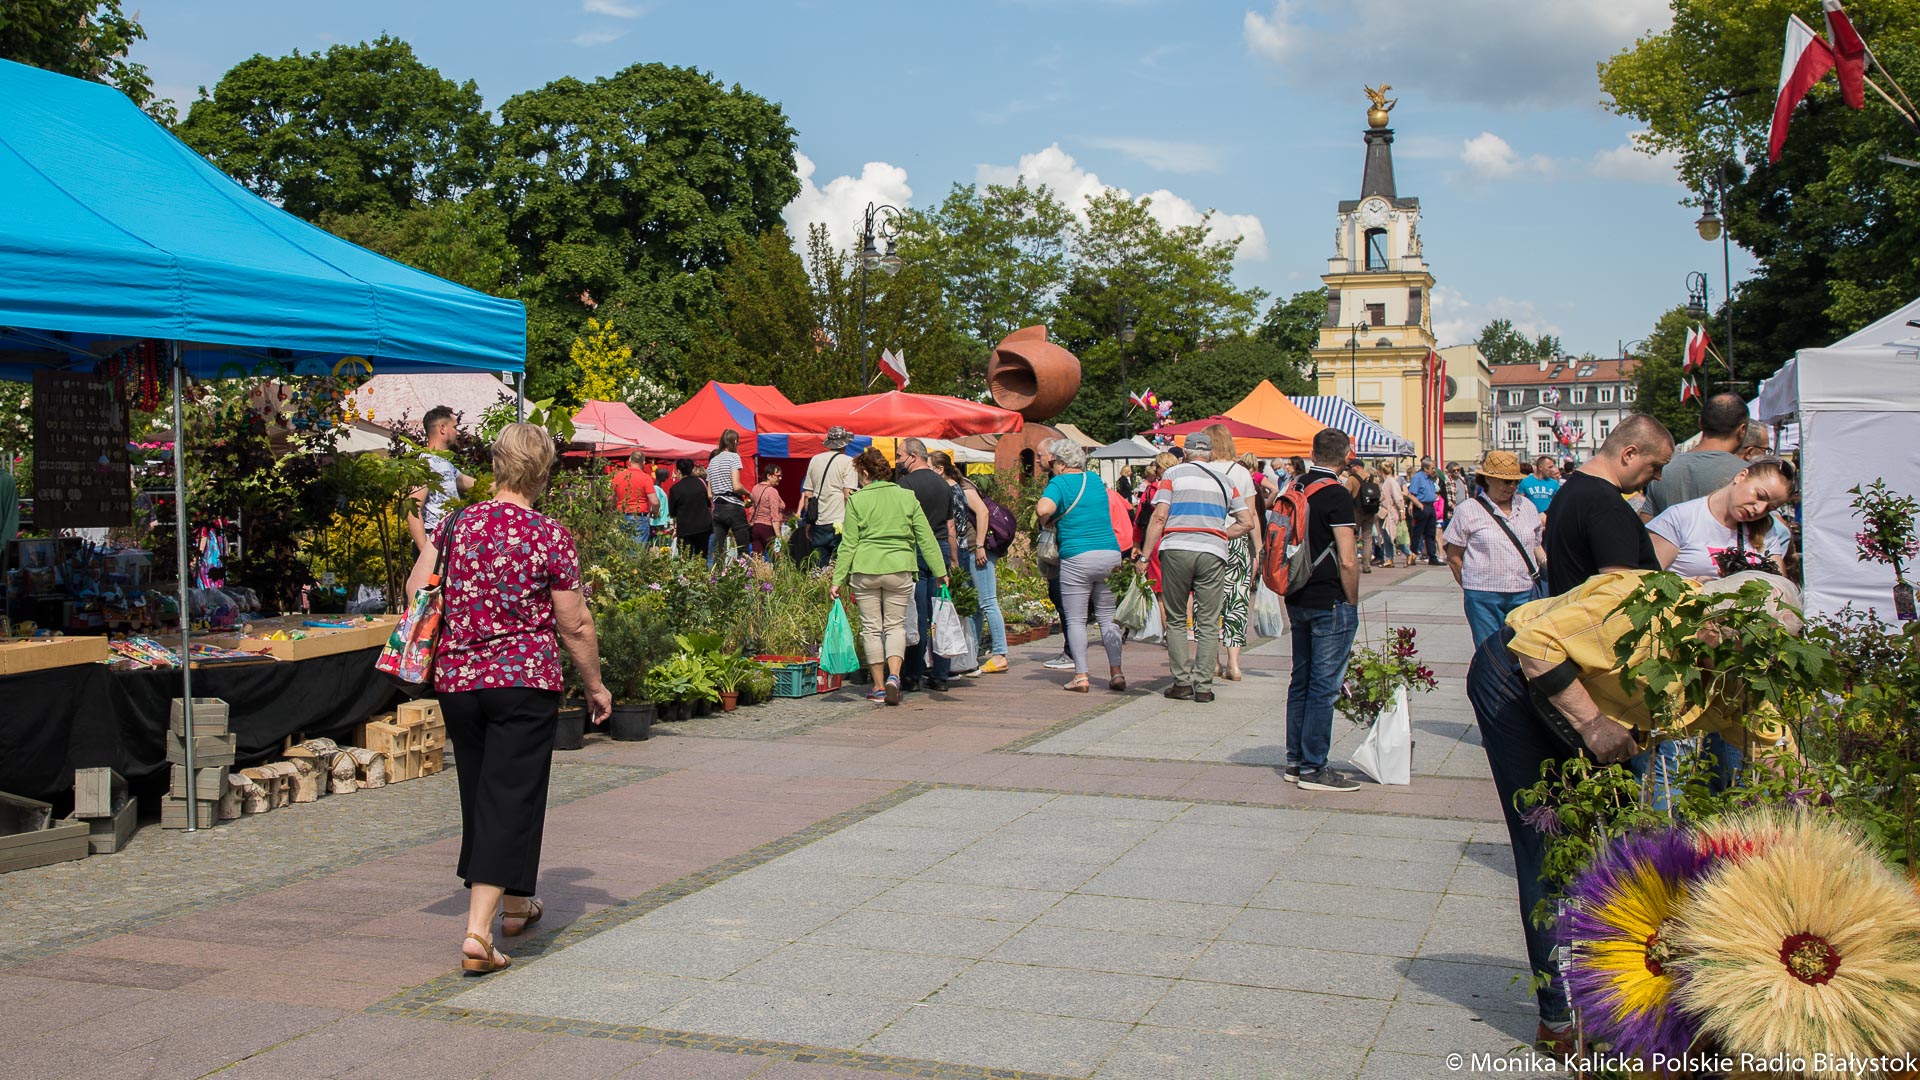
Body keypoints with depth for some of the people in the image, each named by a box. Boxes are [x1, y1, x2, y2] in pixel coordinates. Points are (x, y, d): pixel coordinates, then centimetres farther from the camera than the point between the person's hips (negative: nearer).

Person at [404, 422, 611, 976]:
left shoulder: (456, 525, 2)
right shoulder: (552, 537, -9)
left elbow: (415, 588, 6)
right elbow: (574, 625, -6)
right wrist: (595, 686, 7)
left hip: (456, 680, 5)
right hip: (525, 681, -5)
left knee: (479, 792, 19)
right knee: (510, 799, -2)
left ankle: (513, 903, 37)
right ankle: (478, 931, -10)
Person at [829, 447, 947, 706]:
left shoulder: (856, 500, -1)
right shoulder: (907, 497, 5)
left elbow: (848, 544, -2)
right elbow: (926, 538, 5)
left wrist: (838, 579, 3)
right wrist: (941, 571, 9)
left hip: (865, 571, -1)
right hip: (899, 570, 1)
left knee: (871, 627, 9)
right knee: (895, 625, 11)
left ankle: (879, 686, 13)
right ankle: (894, 676, -11)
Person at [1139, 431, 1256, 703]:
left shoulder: (1174, 473, 8)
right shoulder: (1225, 479, 16)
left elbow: (1159, 516, -3)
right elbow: (1247, 523, 10)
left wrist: (1145, 555, -1)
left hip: (1176, 550, -1)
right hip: (1213, 553, 1)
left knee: (1176, 620, 9)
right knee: (1208, 623, 4)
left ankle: (1182, 682, 3)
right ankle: (1203, 686, 0)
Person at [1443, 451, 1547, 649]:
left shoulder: (1527, 507, 13)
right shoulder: (1468, 511, -1)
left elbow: (1536, 546, 23)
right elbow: (1453, 557, 3)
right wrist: (1470, 587, 1)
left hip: (1524, 594, 4)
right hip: (1483, 597, -3)